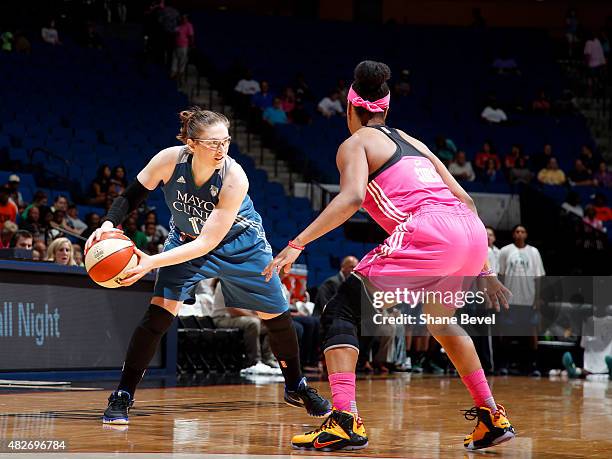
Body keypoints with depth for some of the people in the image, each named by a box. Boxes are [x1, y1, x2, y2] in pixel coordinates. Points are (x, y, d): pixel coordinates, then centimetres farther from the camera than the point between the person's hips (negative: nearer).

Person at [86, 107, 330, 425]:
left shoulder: (234, 178, -35)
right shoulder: (170, 160, -29)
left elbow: (207, 242, -36)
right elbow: (130, 197, -14)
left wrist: (152, 263, -44)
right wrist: (109, 224, -35)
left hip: (240, 244, 0)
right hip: (186, 239, 1)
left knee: (276, 316, 8)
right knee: (159, 312, -17)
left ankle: (296, 387, 33)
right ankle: (122, 396, -9)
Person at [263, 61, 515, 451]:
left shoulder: (355, 143, 11)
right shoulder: (412, 141, 30)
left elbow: (352, 198, -9)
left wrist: (297, 244, -11)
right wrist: (482, 269, 32)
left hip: (429, 233, -7)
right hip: (471, 232, 7)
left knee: (341, 312, 1)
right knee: (440, 320, 33)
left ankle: (345, 421, -16)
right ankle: (493, 417, 32)